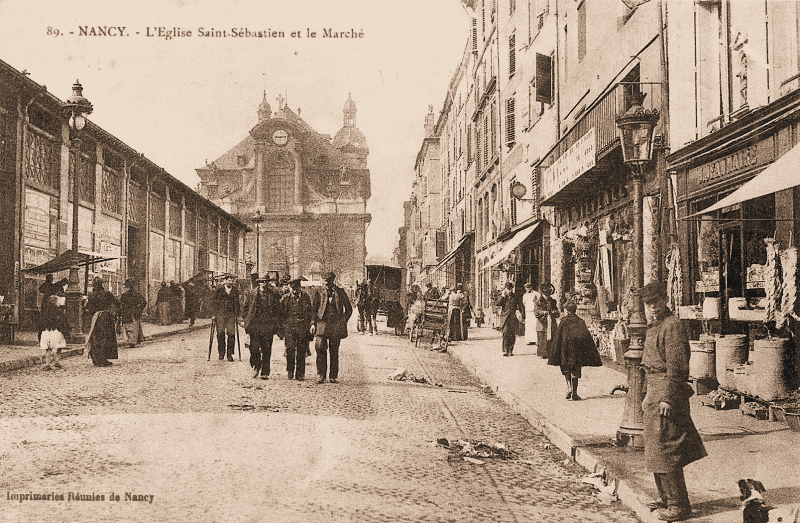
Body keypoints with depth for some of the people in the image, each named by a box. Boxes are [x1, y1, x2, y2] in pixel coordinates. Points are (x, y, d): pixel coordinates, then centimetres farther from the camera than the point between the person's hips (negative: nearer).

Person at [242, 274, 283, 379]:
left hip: (268, 326, -1)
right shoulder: (251, 294, 9)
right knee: (254, 348, -4)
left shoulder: (274, 294, 4)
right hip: (254, 325, 1)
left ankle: (265, 373, 7)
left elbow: (279, 310, 8)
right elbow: (247, 308, 15)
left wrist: (278, 324, 3)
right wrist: (247, 322, 8)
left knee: (266, 351, 0)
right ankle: (256, 367, 20)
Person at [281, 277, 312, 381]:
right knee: (290, 349, -8)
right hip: (289, 326, -1)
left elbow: (310, 313, 13)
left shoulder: (306, 298, 7)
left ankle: (300, 374, 8)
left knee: (301, 351, 1)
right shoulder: (286, 298, 4)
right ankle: (290, 371, 4)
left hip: (303, 327, 1)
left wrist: (309, 326, 7)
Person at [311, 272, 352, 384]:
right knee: (320, 349, -12)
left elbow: (349, 308, 13)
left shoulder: (340, 293, 7)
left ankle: (333, 376, 13)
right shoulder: (319, 294, 9)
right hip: (322, 324, 0)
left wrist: (343, 321, 5)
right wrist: (313, 323, -2)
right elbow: (314, 309, 10)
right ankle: (321, 375, -6)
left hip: (336, 325, 0)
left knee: (334, 351, 3)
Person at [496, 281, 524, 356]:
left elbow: (519, 305, 19)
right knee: (506, 334, -13)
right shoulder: (503, 296, 8)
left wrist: (518, 311, 4)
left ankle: (510, 350, 12)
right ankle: (505, 351, -15)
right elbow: (498, 304, -8)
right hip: (505, 317, -2)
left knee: (512, 335, 2)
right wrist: (503, 295, -11)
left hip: (513, 318, 2)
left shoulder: (515, 297, 13)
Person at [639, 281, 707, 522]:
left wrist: (667, 398, -22)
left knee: (665, 451, -6)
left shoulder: (672, 326, -14)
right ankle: (666, 498, 28)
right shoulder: (653, 327, 17)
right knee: (654, 450, 16)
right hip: (655, 393, 10)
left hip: (667, 393, -10)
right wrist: (647, 394, 24)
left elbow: (676, 366, -20)